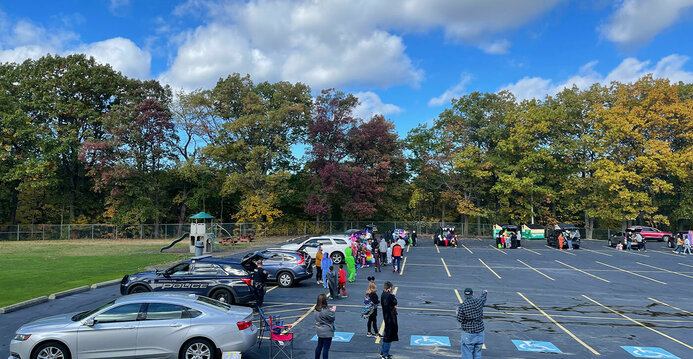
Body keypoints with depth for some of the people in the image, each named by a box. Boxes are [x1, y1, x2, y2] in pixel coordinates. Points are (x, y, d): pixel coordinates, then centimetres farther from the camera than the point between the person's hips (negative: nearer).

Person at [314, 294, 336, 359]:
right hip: (327, 333, -8)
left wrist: (330, 310, 6)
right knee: (326, 348, 2)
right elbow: (332, 318, -15)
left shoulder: (316, 309, -1)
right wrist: (332, 311, -2)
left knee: (319, 346, 20)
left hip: (319, 331, 8)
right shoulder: (325, 311, -27)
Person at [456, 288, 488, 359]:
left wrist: (458, 311, 8)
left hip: (468, 333, -4)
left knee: (467, 353, 3)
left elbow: (460, 320, -10)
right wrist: (485, 292, 42)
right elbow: (483, 297, 20)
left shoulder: (462, 306, -14)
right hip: (479, 332, 4)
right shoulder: (479, 301, -5)